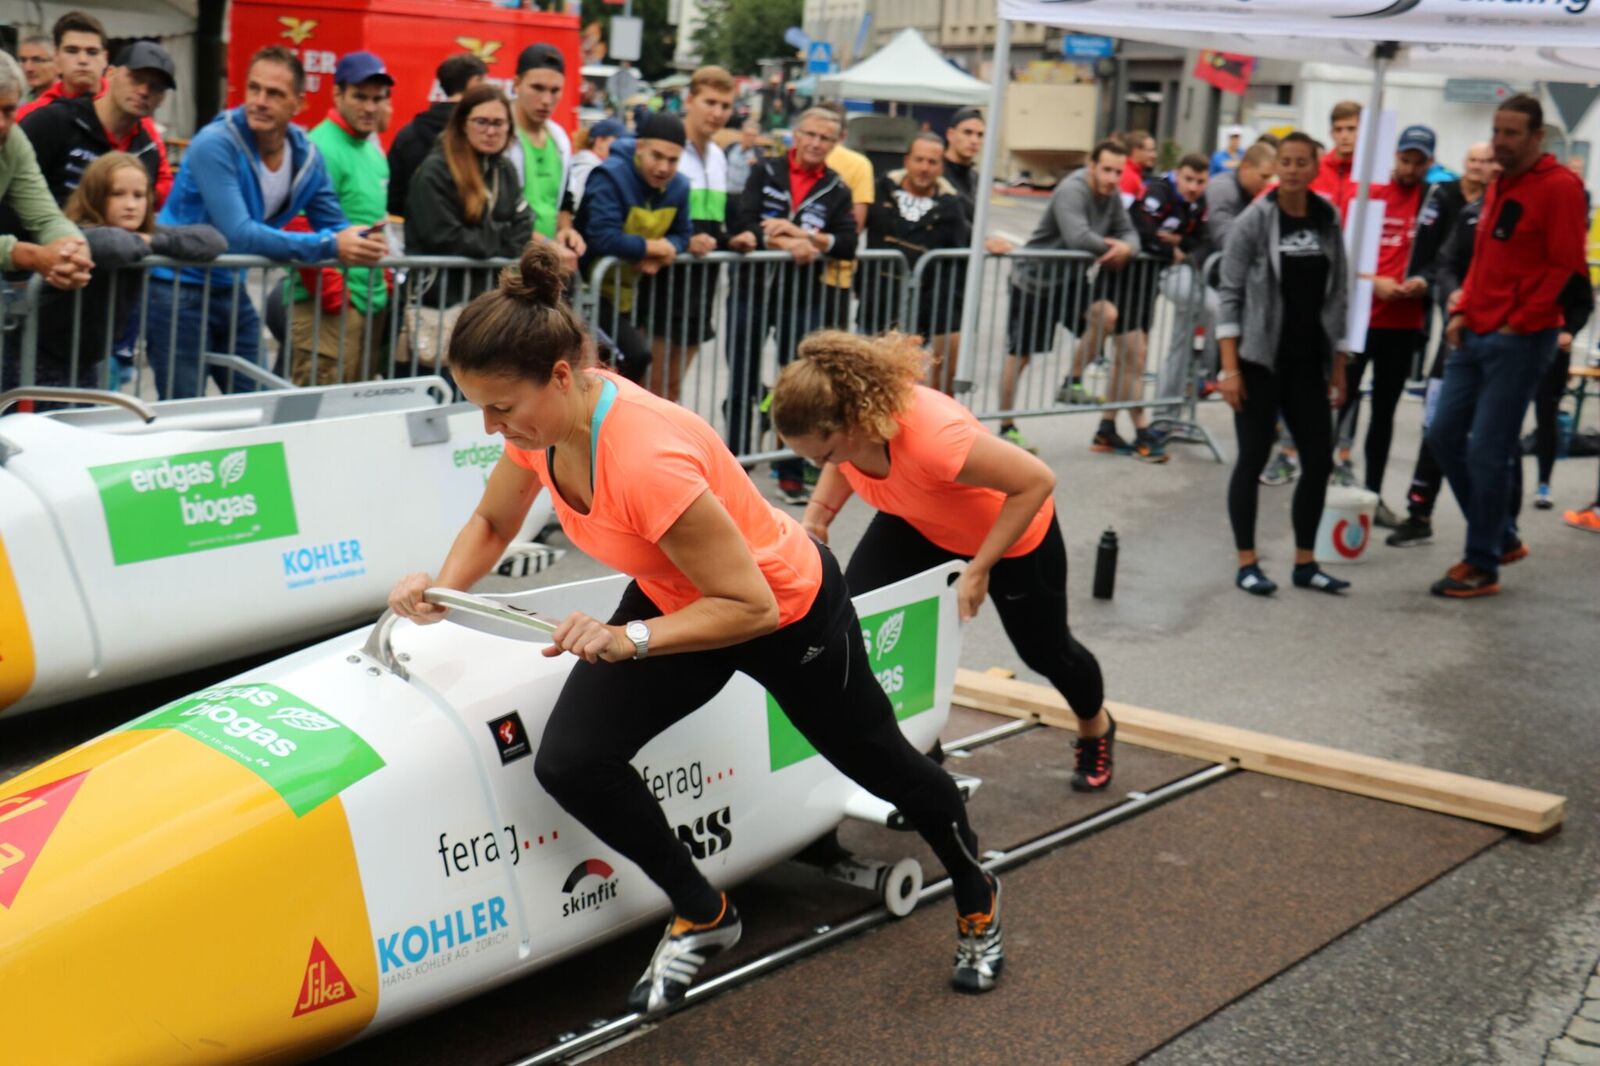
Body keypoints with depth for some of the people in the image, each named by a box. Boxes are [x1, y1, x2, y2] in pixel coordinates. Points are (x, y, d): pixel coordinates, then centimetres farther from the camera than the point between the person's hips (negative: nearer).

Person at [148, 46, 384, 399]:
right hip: (178, 288, -6)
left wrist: (363, 244, -20)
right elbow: (238, 234, -28)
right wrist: (328, 246, -31)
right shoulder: (216, 144, -21)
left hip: (231, 288, 7)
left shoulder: (305, 155, -2)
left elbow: (335, 227, 5)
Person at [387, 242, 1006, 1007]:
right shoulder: (545, 419, -18)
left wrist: (630, 640, -43)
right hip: (675, 598, 7)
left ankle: (977, 901, 48)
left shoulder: (647, 460, -41)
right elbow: (491, 525, 1)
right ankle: (701, 915, 12)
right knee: (569, 764, -12)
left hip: (788, 611, -6)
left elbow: (752, 608, -34)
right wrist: (443, 588, -18)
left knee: (881, 765, 18)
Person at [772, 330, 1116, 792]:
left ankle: (1096, 728, 51)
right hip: (917, 525, 5)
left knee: (1043, 648, 17)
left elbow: (1036, 482, -37)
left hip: (1012, 531, -5)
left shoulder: (930, 435, -47)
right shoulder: (847, 417, -27)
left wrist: (978, 569, -34)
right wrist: (816, 515, -18)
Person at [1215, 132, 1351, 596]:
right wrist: (1229, 366, -14)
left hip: (1308, 362, 4)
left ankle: (1305, 562, 16)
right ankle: (1247, 563, 8)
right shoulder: (1255, 219, -5)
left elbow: (1337, 296, 10)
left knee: (1319, 460, 4)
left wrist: (1338, 366, 8)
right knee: (1253, 458, -1)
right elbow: (1229, 293, -7)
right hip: (1259, 359, -4)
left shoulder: (1327, 221, 6)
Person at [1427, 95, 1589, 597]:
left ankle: (1483, 566, 6)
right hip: (1476, 333, 8)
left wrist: (1518, 324, -13)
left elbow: (1566, 268, -13)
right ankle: (1501, 537, 24)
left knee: (1488, 451, -6)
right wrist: (1463, 310, 9)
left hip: (1520, 340, -8)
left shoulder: (1559, 187, -9)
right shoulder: (1498, 188, 15)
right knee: (1444, 436, 9)